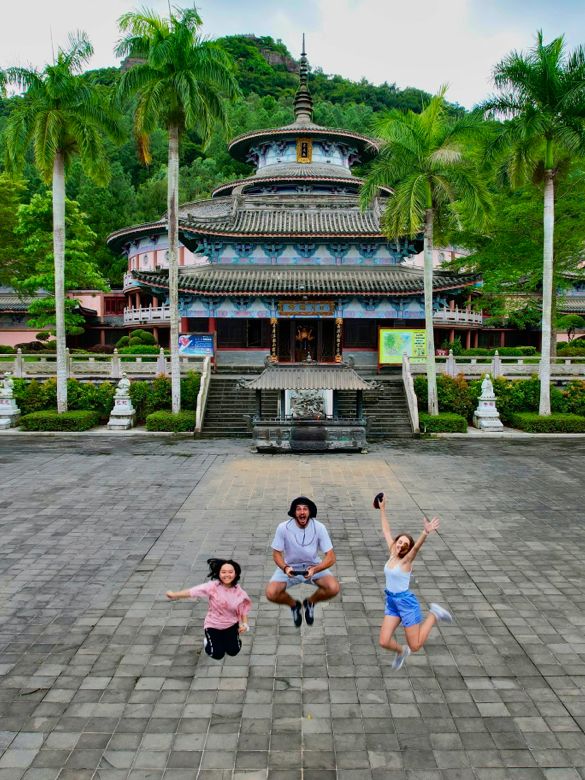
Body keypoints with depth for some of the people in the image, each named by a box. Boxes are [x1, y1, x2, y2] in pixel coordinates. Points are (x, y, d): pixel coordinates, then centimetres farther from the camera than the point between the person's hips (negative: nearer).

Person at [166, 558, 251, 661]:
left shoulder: (239, 591, -15)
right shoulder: (213, 586, -23)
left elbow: (243, 609, -3)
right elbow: (193, 591, -28)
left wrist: (245, 624, -17)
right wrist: (174, 595, -33)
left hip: (231, 624, 2)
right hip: (213, 625, -2)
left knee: (233, 651, -6)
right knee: (217, 654, -7)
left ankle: (226, 639, 29)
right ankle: (208, 641, 28)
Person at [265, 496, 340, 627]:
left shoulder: (319, 527, -19)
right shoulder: (283, 528, -20)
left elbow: (331, 557, -17)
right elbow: (277, 553, -9)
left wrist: (314, 569, -35)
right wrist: (285, 568, -30)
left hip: (313, 566, 0)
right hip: (289, 566, 0)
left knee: (333, 588, -25)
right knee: (271, 593, -23)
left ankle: (310, 602, 9)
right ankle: (294, 605, 12)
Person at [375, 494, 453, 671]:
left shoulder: (406, 560, -14)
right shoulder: (392, 554, 1)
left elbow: (417, 546, -35)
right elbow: (386, 531, 9)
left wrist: (426, 532, -54)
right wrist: (382, 509, 14)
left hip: (406, 602, -6)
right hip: (391, 602, 6)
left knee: (415, 646, 4)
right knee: (384, 642, -1)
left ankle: (434, 615, 21)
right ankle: (401, 651, 33)